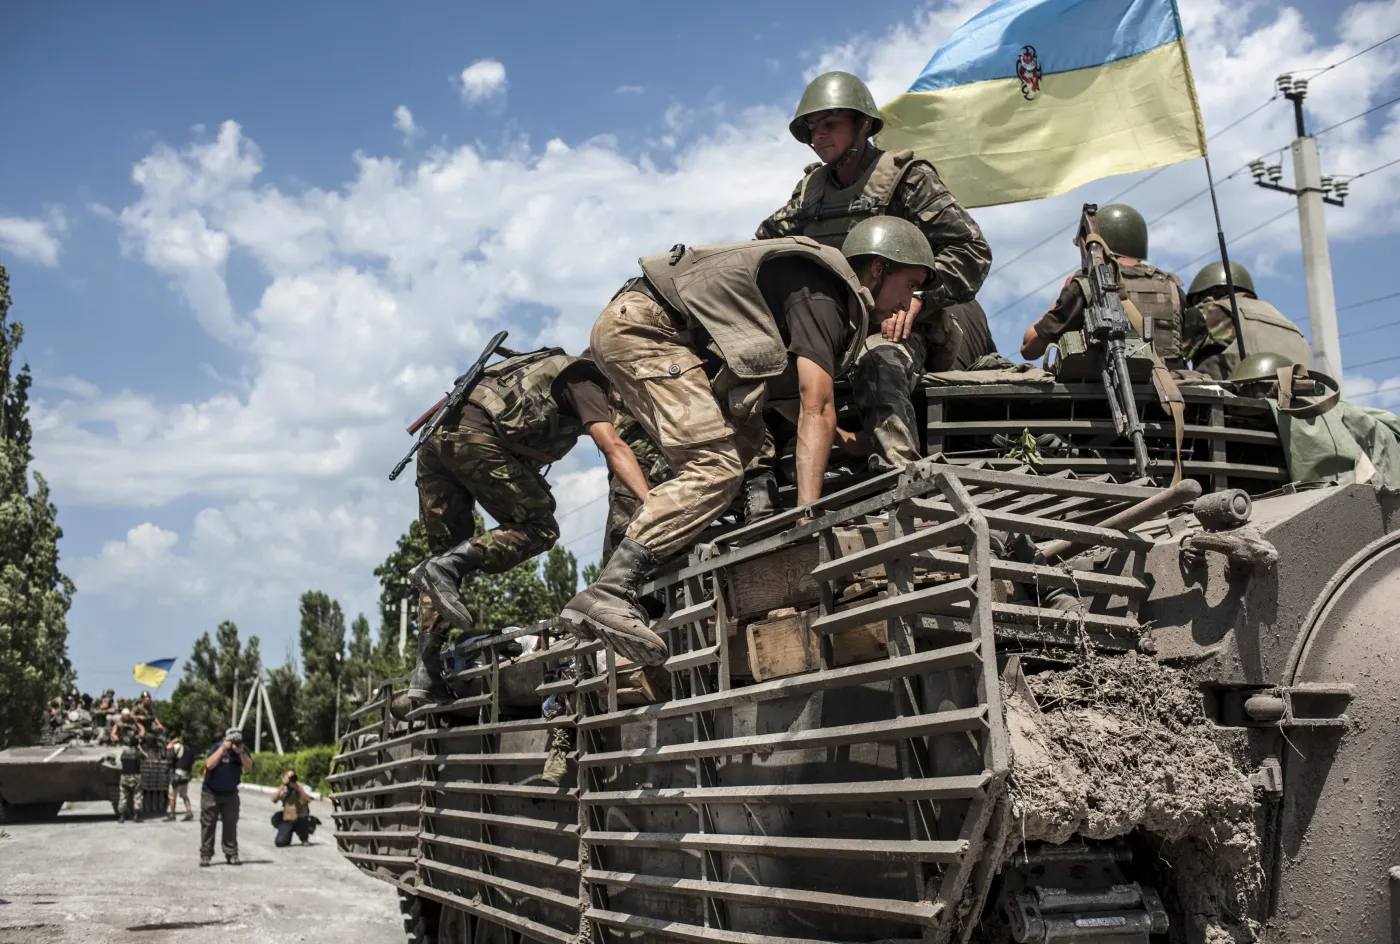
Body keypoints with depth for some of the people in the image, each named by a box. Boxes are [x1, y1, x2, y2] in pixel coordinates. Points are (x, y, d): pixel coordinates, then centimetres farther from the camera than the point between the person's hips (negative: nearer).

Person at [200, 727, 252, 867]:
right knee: (208, 824, -1)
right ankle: (205, 855, 6)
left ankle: (231, 854, 7)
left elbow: (249, 768, -15)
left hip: (230, 794, 2)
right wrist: (223, 748, -29)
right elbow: (209, 764, -27)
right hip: (211, 793, -2)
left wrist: (241, 752, -27)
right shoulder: (217, 747, -13)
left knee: (231, 824, 2)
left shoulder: (243, 751, -5)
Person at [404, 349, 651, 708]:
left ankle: (426, 674, 3)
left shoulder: (548, 365, 35)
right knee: (539, 527, 2)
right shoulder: (583, 378, 11)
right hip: (475, 438, -8)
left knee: (448, 550, 12)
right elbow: (611, 445, -6)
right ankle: (447, 567, -19)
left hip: (434, 440, 8)